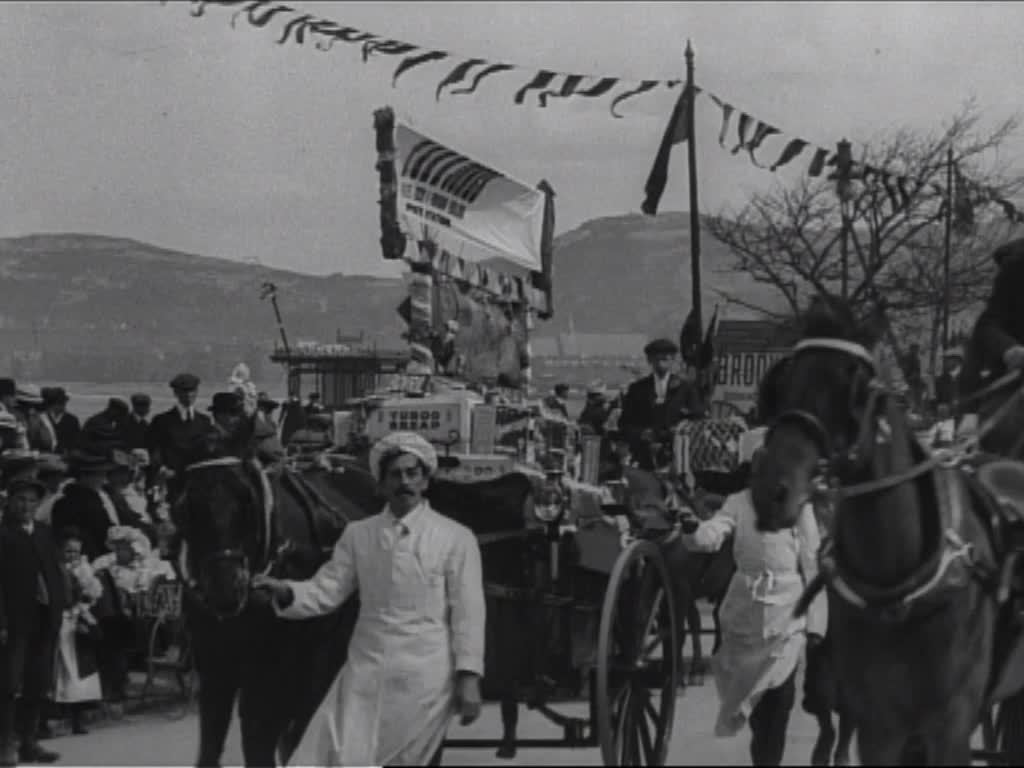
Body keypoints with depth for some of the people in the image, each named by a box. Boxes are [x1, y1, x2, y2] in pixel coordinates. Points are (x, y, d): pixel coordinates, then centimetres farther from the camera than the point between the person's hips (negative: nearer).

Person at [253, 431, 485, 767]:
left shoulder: (456, 539, 0)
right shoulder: (358, 534, 9)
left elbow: (468, 613, -2)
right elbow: (326, 592, 6)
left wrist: (468, 678, -9)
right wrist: (284, 592, -14)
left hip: (425, 680, -2)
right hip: (364, 675, 2)